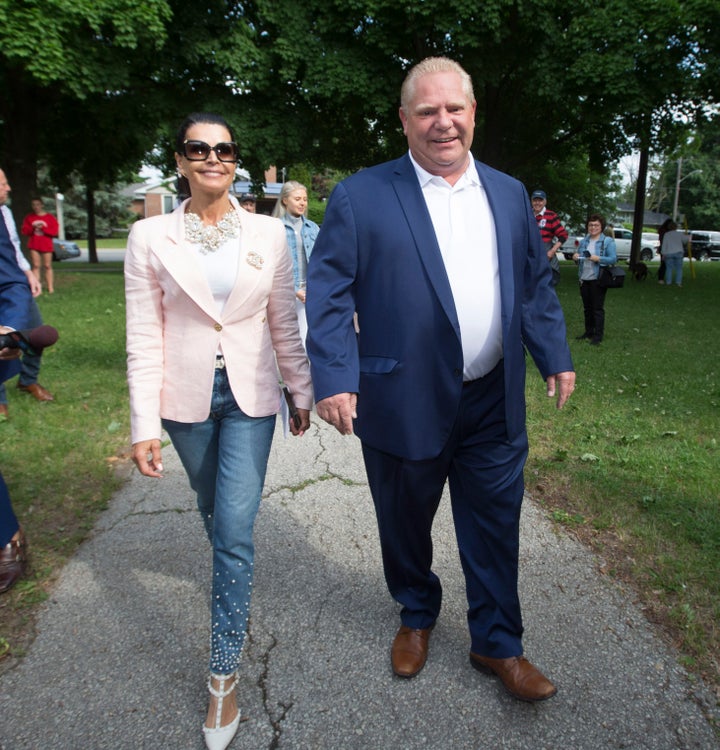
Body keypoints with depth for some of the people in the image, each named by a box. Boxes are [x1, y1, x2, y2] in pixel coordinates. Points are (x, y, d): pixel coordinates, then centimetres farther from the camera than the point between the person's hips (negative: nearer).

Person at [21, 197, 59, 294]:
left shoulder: (50, 217, 2)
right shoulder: (29, 217, 9)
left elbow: (55, 231, -4)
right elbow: (24, 230, 7)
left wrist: (43, 228, -15)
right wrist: (32, 228, -11)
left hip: (47, 245, -2)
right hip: (34, 245, 2)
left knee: (47, 266, 0)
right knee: (36, 266, -3)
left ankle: (51, 288, 0)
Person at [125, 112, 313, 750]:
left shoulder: (269, 233, -2)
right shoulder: (151, 237, -4)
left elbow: (285, 324, 5)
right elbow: (144, 338, -5)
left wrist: (303, 392, 9)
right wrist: (145, 424, -8)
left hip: (250, 397, -1)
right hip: (186, 397, 1)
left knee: (236, 533, -5)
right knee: (215, 513, 21)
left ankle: (224, 675, 10)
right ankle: (234, 583, 53)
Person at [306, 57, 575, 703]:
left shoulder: (509, 194, 9)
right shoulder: (360, 197, -5)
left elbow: (535, 283, 15)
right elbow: (328, 293, -8)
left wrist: (555, 356, 10)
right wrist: (333, 378, -17)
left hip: (494, 404, 3)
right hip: (405, 403, -2)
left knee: (494, 528, 12)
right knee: (405, 525, 16)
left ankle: (497, 644, 33)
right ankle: (417, 616, 44)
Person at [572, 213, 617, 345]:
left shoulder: (608, 241, -4)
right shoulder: (584, 241, 12)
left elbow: (613, 259, -9)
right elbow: (578, 256, 17)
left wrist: (599, 258, -23)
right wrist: (575, 257, -6)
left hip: (598, 280, -6)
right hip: (584, 279, 6)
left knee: (597, 308, -3)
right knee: (587, 307, 13)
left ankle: (598, 335, 2)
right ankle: (588, 332, 24)